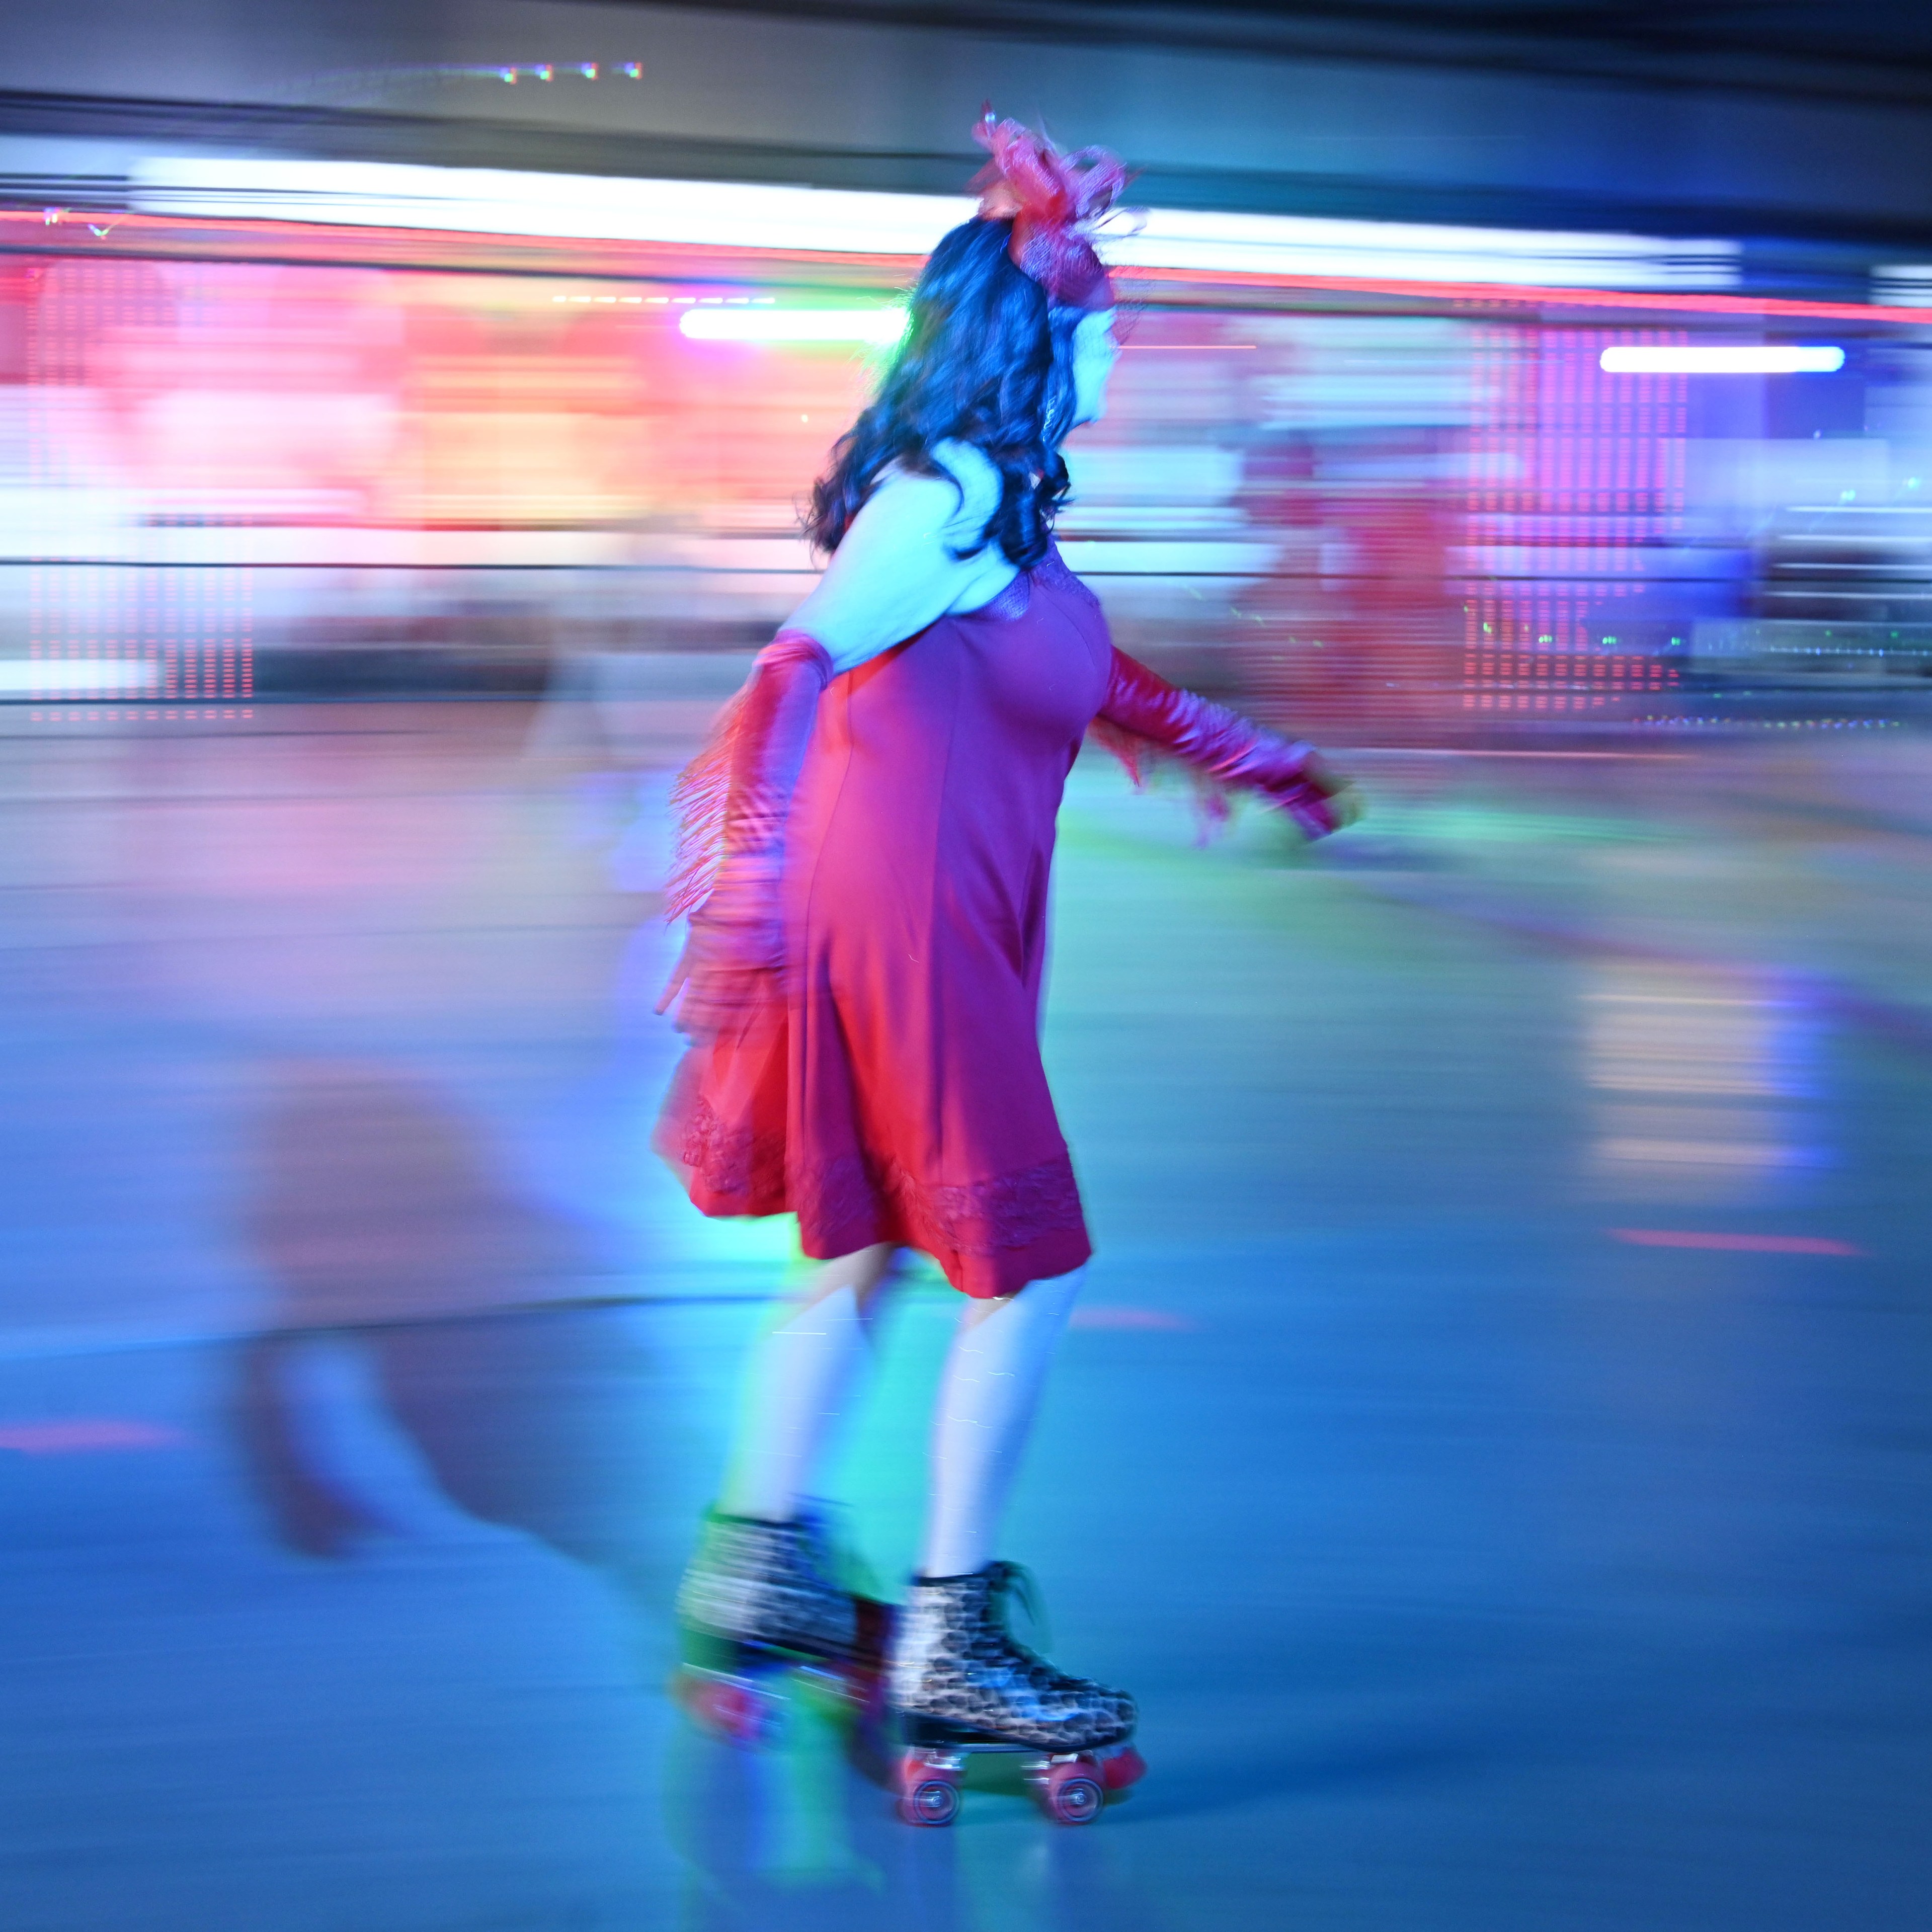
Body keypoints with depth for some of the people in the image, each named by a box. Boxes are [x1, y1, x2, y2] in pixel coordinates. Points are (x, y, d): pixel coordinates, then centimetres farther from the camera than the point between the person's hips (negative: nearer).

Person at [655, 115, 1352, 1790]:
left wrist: (1243, 754, 34)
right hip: (903, 930, -10)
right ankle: (949, 1651, 4)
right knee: (1027, 1272, -3)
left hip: (926, 928, 10)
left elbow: (1089, 675, 28)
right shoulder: (949, 494, -17)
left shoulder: (1000, 500, 13)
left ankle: (756, 1563, 32)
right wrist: (758, 878, -36)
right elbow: (801, 666, -27)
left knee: (866, 1246, 21)